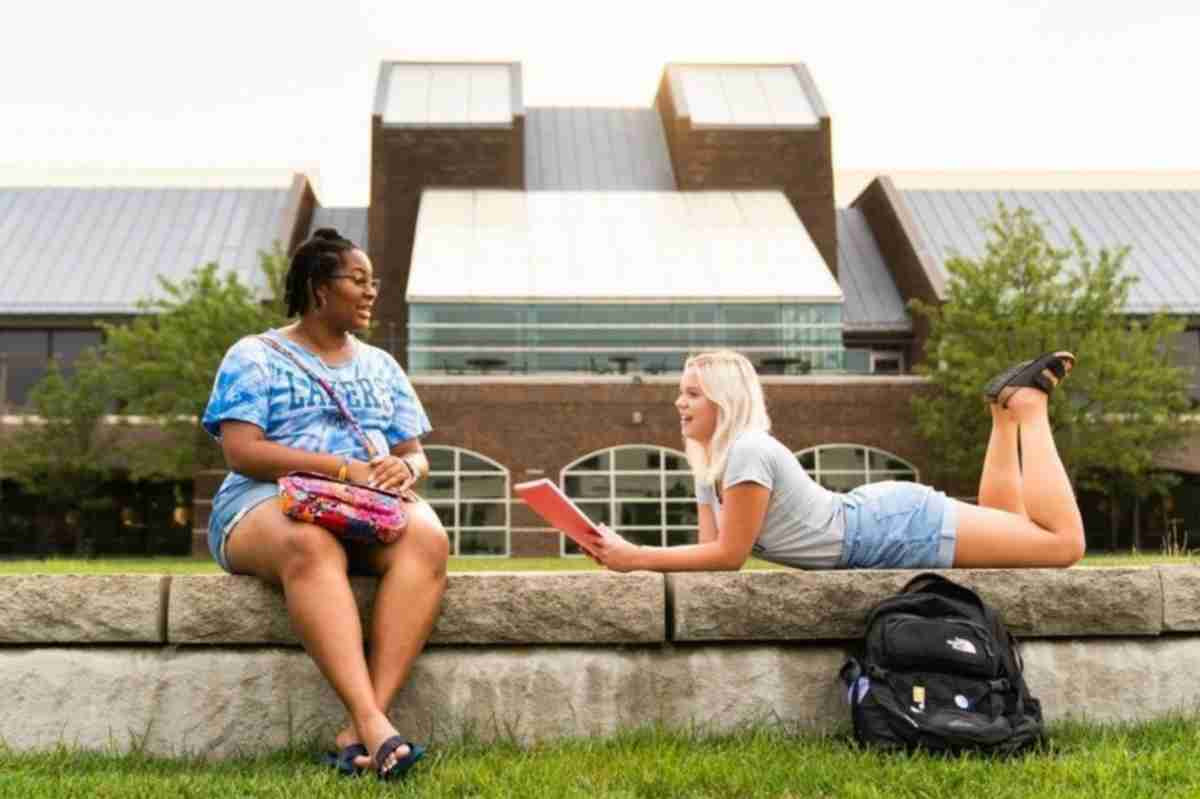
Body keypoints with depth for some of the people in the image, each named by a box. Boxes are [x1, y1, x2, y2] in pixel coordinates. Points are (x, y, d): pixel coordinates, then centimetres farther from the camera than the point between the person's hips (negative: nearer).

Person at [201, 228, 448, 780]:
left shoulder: (381, 366, 23)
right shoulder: (255, 357, 8)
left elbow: (415, 454, 19)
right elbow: (242, 451, -7)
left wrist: (405, 469, -8)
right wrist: (342, 469, -17)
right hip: (268, 501, -4)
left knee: (427, 539, -32)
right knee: (313, 547, -41)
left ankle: (360, 729, -40)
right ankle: (373, 725, -49)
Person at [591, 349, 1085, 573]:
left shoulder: (748, 451, -26)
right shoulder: (709, 466, 2)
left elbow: (728, 555, -24)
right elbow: (711, 551, 1)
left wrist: (637, 559, -24)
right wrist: (627, 554, -12)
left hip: (900, 528, -8)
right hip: (876, 516, 8)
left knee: (1064, 542, -5)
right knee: (1009, 525, 27)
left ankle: (1027, 403, 10)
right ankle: (1005, 408, 28)